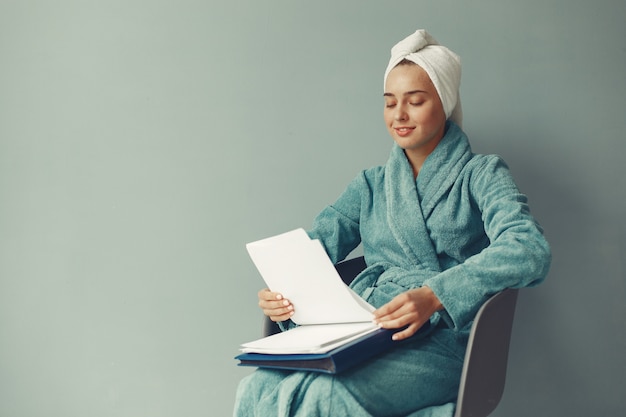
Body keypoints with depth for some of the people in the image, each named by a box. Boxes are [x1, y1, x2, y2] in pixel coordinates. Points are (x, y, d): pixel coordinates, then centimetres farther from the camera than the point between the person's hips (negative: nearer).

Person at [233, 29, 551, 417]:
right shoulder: (372, 185, 23)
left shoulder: (481, 174, 7)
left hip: (441, 338, -4)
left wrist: (434, 295, -26)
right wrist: (283, 291, -13)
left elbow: (530, 250, -11)